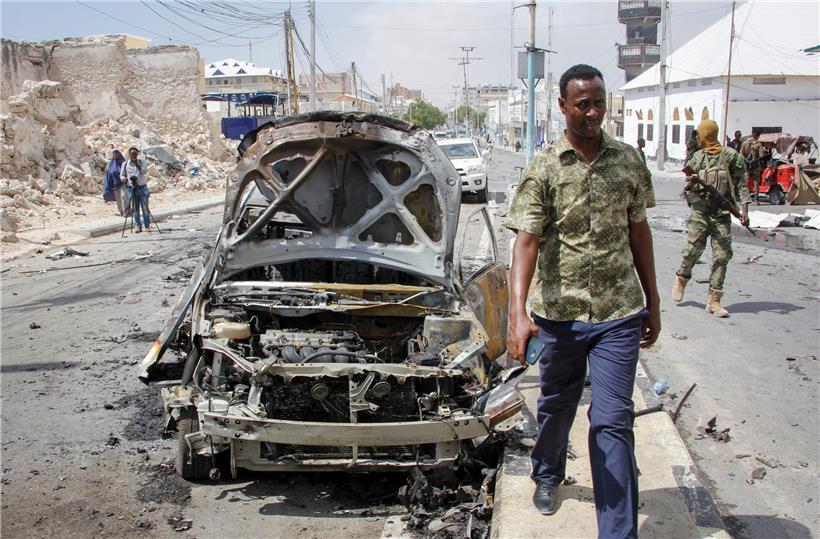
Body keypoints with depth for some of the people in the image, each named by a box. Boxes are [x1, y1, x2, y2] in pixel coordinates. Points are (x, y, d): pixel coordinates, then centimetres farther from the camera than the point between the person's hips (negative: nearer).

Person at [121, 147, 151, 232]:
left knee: (145, 207, -4)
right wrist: (125, 178, -11)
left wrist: (138, 164, -18)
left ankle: (147, 225, 0)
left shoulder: (141, 162, 6)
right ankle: (138, 226, 6)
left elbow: (145, 171, -8)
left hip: (142, 187, -1)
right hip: (132, 188, 1)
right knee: (135, 208, 2)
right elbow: (122, 175, 10)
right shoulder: (125, 164, 7)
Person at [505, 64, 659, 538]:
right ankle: (548, 475, 48)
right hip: (560, 312, -1)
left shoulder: (628, 161, 4)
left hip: (619, 312, 1)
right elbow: (527, 240, -16)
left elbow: (639, 232, 12)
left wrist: (652, 302, 13)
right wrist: (519, 313, -29)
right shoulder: (544, 169, -6)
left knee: (614, 421, -1)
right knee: (556, 406, 19)